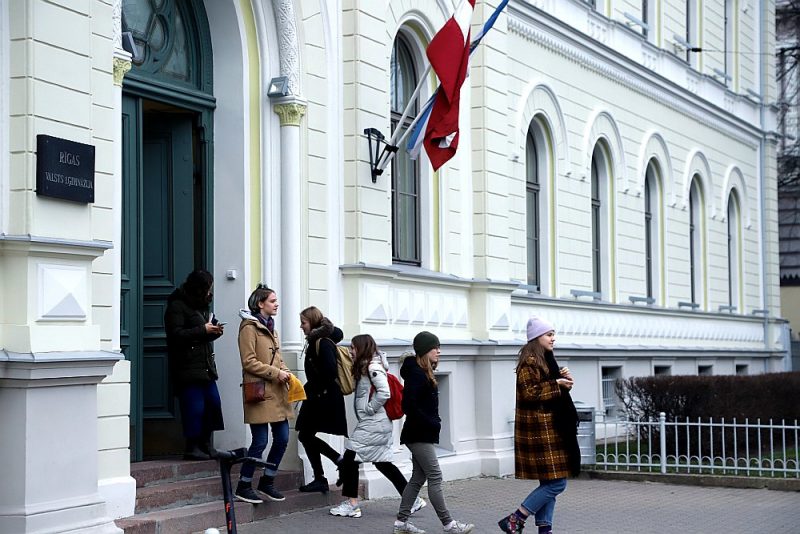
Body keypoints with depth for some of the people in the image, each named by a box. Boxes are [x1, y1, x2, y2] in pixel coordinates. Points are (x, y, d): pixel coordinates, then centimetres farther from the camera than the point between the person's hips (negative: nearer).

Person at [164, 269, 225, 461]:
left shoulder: (200, 306, 19)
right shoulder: (177, 306, -9)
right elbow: (176, 335, -18)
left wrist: (214, 331, 4)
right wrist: (203, 330, -16)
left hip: (206, 367, 9)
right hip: (188, 368, -9)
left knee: (212, 403, 7)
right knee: (194, 407, -9)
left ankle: (205, 445, 15)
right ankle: (192, 447, -1)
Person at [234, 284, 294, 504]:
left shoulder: (270, 327, 20)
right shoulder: (249, 327, -7)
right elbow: (249, 362, -14)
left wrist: (285, 373, 6)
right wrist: (276, 373, -15)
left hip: (277, 393, 9)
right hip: (260, 393, -9)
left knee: (282, 439, 7)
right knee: (260, 441, -7)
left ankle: (267, 482, 21)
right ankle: (243, 486, 4)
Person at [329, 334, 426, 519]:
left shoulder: (373, 367, -14)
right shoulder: (366, 367, 16)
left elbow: (384, 393, -24)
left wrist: (369, 408, -16)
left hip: (373, 423, -10)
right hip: (378, 425, 10)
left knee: (350, 457, -5)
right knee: (383, 463, 12)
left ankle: (351, 504, -1)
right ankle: (413, 499, 14)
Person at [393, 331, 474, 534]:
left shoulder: (424, 373, 14)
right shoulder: (416, 374, -17)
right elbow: (409, 405, -24)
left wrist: (434, 422, 5)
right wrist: (432, 423, -16)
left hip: (422, 434, 10)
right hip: (419, 435, -10)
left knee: (418, 478, 11)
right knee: (435, 476, -7)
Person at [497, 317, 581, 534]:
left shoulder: (545, 360, 17)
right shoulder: (529, 361, -12)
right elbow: (528, 393, -21)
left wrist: (564, 379, 5)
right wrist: (556, 384, -17)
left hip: (550, 428, 10)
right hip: (540, 429, -10)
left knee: (549, 483, 9)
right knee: (556, 483, -11)